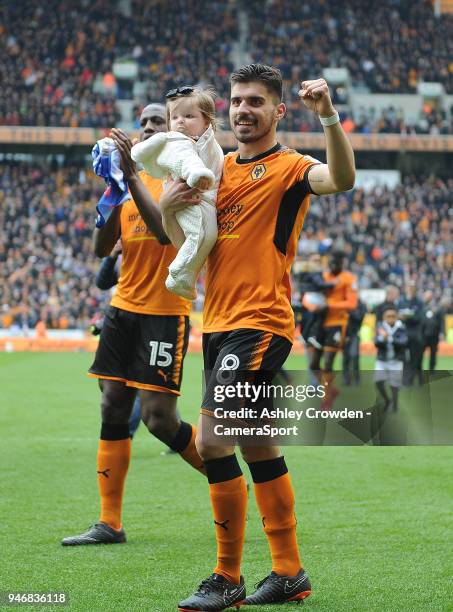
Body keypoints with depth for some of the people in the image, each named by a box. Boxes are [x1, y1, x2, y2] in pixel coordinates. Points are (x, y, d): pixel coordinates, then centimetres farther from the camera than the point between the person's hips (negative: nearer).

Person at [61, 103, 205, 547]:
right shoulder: (132, 180, 13)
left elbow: (167, 231, -23)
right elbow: (101, 248, 8)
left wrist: (132, 175, -22)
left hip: (165, 312, -6)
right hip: (123, 307, 7)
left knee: (159, 418, -9)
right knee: (113, 410, 2)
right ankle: (109, 524, 6)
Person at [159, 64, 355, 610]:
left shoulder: (289, 167, -5)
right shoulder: (220, 168, 16)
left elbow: (341, 179, -26)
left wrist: (328, 115, -39)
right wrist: (169, 209, -3)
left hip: (260, 324, -8)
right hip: (219, 324, 8)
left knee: (211, 442, -16)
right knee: (258, 449, 12)